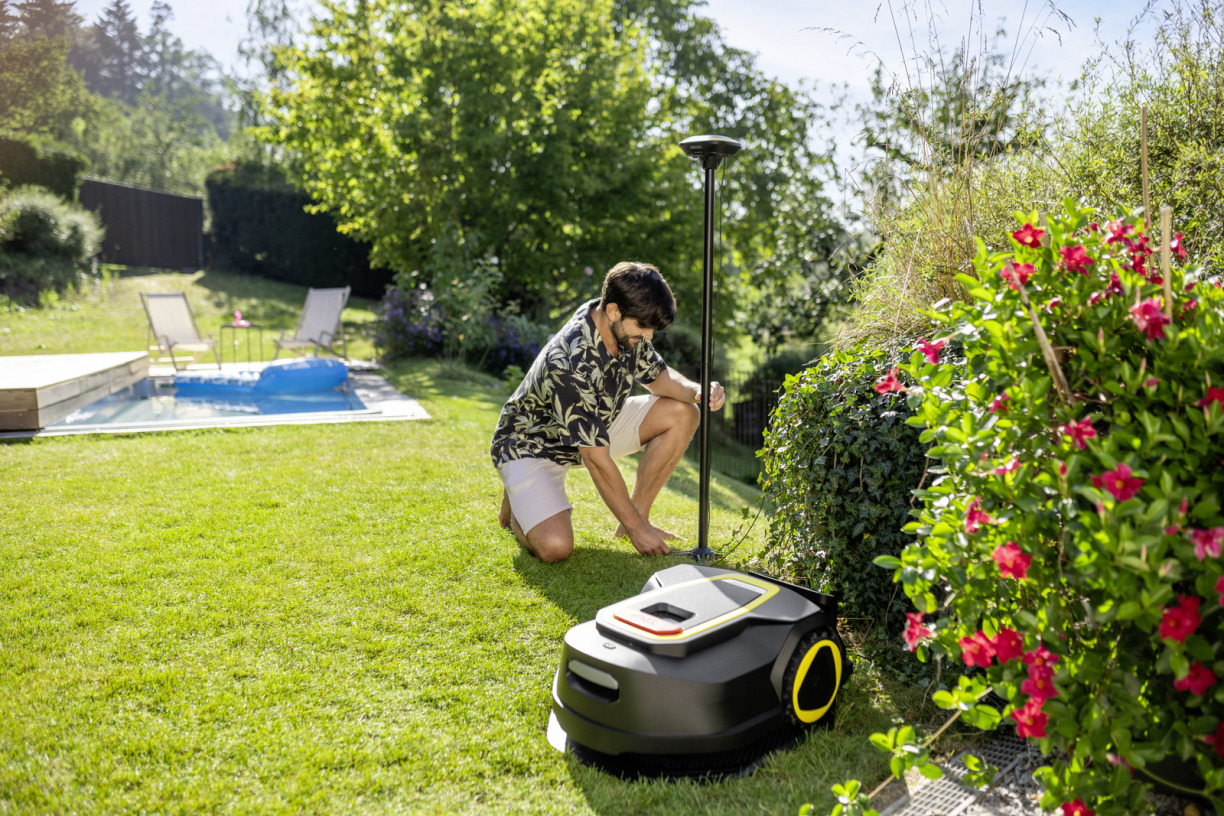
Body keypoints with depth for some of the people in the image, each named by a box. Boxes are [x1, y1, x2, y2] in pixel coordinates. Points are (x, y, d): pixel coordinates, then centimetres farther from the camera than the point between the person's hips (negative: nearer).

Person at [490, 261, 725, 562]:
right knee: (555, 547, -29)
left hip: (596, 426, 8)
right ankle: (517, 504, 6)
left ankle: (638, 514, 2)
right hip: (533, 444, -7)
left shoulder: (627, 328, -14)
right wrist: (636, 528, -23)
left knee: (682, 413, -8)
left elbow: (658, 376, 3)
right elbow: (597, 460, -31)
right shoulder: (568, 365, -37)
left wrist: (698, 390, -20)